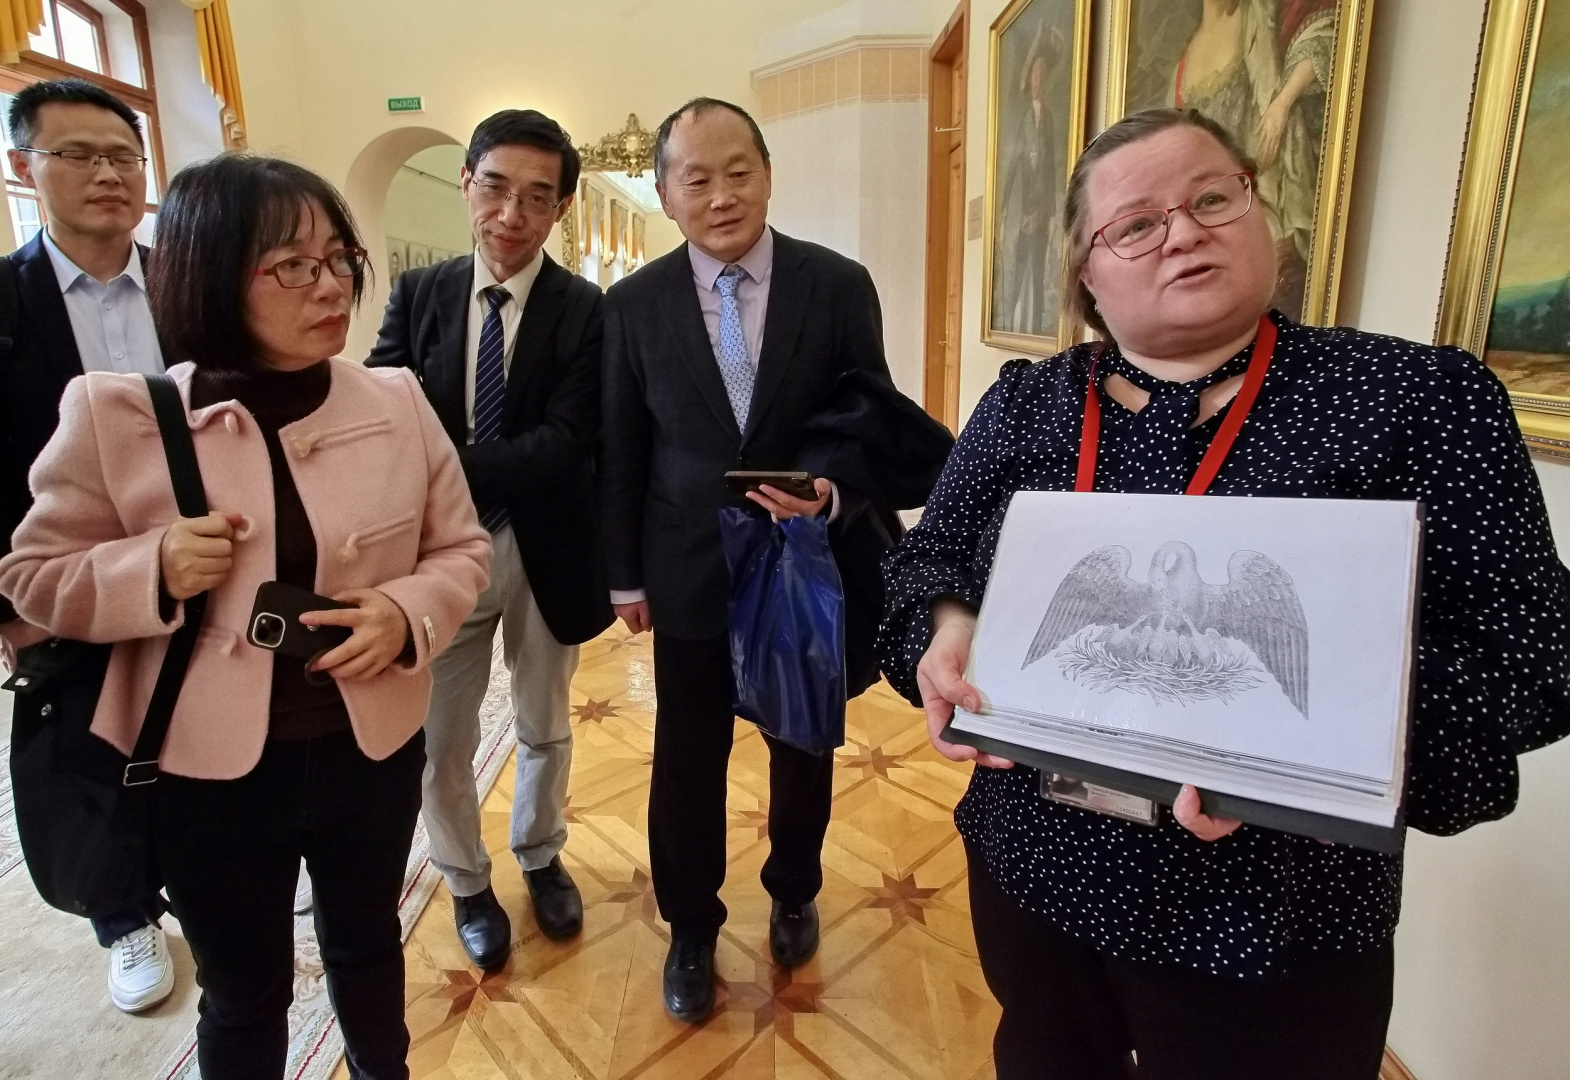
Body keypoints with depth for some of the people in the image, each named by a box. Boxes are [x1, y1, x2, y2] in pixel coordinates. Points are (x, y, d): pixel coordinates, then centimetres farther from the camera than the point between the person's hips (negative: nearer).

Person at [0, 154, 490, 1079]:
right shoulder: (117, 413, -11)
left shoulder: (397, 400, -6)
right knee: (243, 997, 21)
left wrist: (409, 613, -20)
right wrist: (153, 569, -22)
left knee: (368, 947, 27)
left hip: (373, 748, 2)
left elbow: (462, 547, 0)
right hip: (210, 773, -2)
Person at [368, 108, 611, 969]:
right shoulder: (417, 293, 0)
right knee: (438, 741, 13)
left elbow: (565, 441, -19)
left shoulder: (586, 310, -9)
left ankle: (541, 857, 47)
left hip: (543, 550, -1)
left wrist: (445, 465, -30)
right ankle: (467, 882, 40)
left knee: (544, 728, 20)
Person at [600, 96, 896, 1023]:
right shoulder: (633, 305, -3)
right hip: (691, 576, 0)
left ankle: (794, 895, 48)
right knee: (687, 764, 12)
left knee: (804, 749, 19)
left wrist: (833, 494, -24)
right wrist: (625, 575, 4)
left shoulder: (839, 285, -6)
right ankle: (692, 929, 38)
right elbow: (620, 452, 2)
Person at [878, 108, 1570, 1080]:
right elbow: (930, 554, 5)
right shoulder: (1026, 403, 1)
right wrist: (947, 628, -18)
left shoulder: (1418, 398, -8)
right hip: (1030, 871, 4)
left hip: (1271, 925, -2)